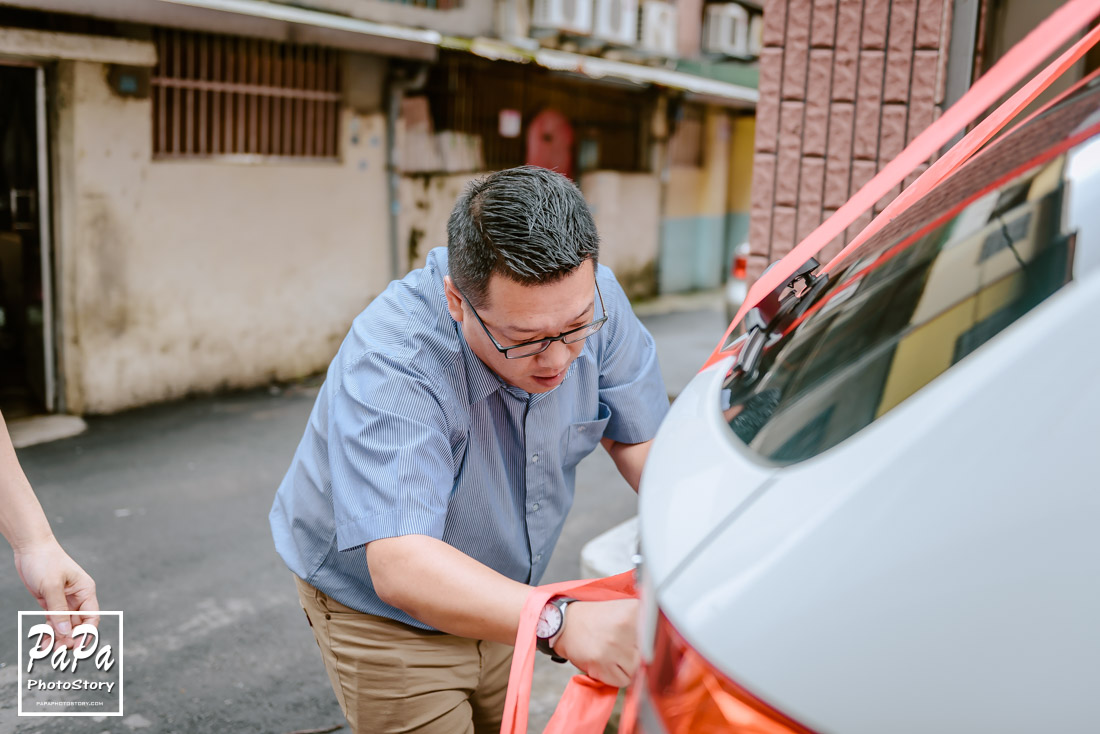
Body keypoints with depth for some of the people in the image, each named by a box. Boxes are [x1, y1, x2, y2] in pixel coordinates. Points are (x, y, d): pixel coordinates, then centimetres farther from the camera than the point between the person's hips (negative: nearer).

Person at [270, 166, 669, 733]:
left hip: (498, 600, 5)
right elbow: (400, 566, -44)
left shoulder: (588, 301, -19)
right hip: (378, 606, -5)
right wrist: (562, 624, -56)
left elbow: (643, 439, -9)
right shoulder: (387, 365, -37)